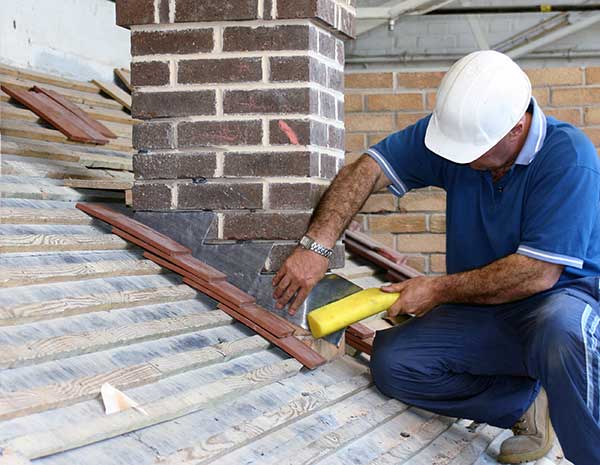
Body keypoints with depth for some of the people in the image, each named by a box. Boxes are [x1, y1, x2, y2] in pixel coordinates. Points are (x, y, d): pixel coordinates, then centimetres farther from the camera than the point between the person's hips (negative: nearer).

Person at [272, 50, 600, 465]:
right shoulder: (458, 128, -6)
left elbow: (539, 273, -25)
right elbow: (368, 170, -6)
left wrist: (438, 290, -17)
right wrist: (316, 246, -20)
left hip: (563, 297, -6)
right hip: (483, 311, 6)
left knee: (561, 327, -41)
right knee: (391, 361, -15)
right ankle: (526, 407, -3)